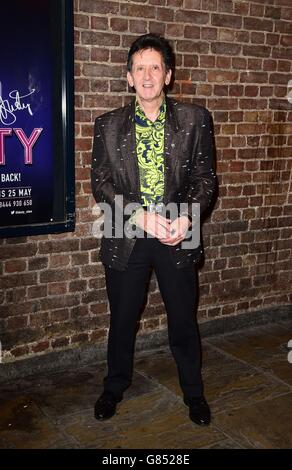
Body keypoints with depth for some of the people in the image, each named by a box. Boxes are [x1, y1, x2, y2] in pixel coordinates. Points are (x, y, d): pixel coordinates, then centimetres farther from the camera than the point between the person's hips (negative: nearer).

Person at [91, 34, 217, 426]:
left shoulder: (195, 120, 0)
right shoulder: (108, 125, 1)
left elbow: (205, 177, 0)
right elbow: (101, 183, -3)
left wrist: (186, 219, -18)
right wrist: (141, 217, -17)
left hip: (179, 235, 0)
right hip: (126, 237, 1)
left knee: (184, 321, 12)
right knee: (122, 319, 15)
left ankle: (194, 392, 34)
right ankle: (115, 386, 38)